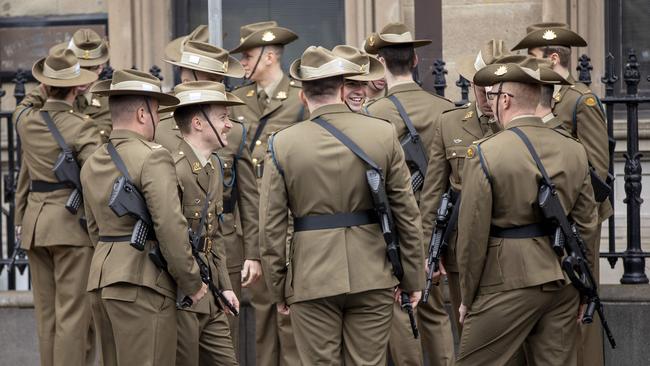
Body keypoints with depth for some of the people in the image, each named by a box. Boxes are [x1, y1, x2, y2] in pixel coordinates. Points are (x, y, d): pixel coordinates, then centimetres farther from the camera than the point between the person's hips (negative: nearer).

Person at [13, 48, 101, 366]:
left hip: (34, 222, 6)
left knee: (46, 314, 12)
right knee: (73, 313, -5)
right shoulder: (81, 128, -14)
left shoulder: (25, 120, 4)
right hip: (71, 224, -6)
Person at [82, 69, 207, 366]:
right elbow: (171, 227, -17)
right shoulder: (153, 157, -12)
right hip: (141, 284, -8)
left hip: (101, 278, 9)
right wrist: (192, 284, -8)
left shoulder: (92, 164, 15)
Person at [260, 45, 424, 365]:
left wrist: (277, 290, 8)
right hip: (373, 278, 1)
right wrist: (412, 278, 10)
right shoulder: (383, 134, -2)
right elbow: (407, 213, 1)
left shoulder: (282, 145, -5)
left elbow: (271, 227, -2)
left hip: (312, 280, -1)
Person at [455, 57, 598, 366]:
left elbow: (473, 235, -10)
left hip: (508, 283, -6)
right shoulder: (574, 149, 5)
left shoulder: (485, 154, -12)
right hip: (563, 284, 6)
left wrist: (467, 298, 1)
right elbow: (586, 224, 9)